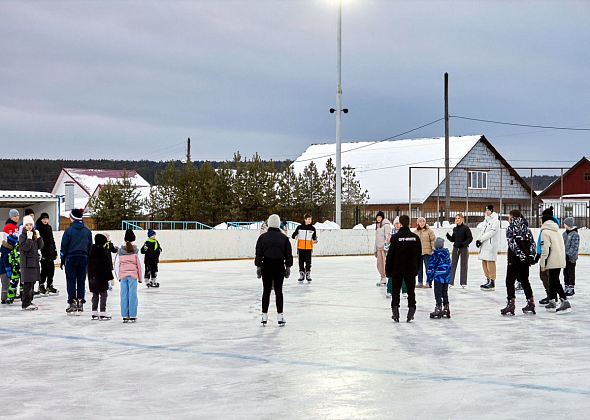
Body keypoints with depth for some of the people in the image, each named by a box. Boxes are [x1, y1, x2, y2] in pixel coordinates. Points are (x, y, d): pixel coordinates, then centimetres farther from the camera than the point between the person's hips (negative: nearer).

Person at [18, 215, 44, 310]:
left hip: (35, 262, 7)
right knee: (27, 284, -8)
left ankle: (29, 301, 21)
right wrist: (29, 238, -20)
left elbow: (40, 246, 10)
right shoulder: (22, 236, -7)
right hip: (27, 263, -7)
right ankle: (26, 304, -6)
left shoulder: (35, 235, 13)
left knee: (32, 282, 12)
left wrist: (38, 237, -1)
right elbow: (25, 247, -18)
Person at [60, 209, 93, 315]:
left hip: (71, 258, -4)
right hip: (83, 259, 4)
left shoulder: (69, 230, -8)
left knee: (71, 281, 1)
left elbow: (64, 246, -5)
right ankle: (80, 303, 7)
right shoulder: (87, 231, 5)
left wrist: (62, 260, 3)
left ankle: (72, 303, -2)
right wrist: (88, 260, 17)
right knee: (81, 282, 7)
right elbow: (90, 246, 10)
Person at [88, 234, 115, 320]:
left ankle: (94, 313, 15)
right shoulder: (103, 252, -13)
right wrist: (111, 278, -11)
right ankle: (102, 313, -3)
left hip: (92, 277, 7)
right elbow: (107, 266, -14)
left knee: (95, 295, 14)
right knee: (103, 294, 0)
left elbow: (89, 265, 14)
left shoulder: (91, 251, 8)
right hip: (101, 277, -7)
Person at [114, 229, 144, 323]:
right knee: (132, 295, 2)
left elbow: (116, 264, 5)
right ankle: (132, 316, 3)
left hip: (123, 275, 2)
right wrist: (140, 277, 7)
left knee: (124, 295, 7)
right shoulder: (135, 250, -6)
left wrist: (118, 276, 16)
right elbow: (140, 264, -3)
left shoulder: (120, 250, 0)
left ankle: (125, 316, 9)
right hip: (133, 275, -2)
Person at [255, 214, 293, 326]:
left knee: (266, 290, 7)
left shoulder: (262, 237, -1)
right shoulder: (284, 238, 0)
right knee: (279, 291, 6)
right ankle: (280, 316, 5)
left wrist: (258, 267, 6)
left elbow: (258, 254, -1)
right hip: (279, 265, 0)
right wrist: (288, 268, 9)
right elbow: (288, 255, 1)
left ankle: (264, 316, 9)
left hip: (266, 266, 0)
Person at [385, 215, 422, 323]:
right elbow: (419, 255, 8)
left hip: (397, 270, -3)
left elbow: (390, 255, -9)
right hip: (411, 270, 3)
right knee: (411, 291, 10)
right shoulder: (415, 237, 0)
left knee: (396, 291, 7)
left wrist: (388, 270, 0)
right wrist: (416, 268, 19)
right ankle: (411, 310, 5)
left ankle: (395, 310, -1)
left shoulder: (395, 237, -11)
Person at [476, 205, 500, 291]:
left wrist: (481, 239, -16)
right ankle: (488, 280, 21)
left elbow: (492, 232, -17)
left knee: (490, 262, -10)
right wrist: (478, 239, 4)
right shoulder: (486, 219, 20)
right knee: (484, 262, 11)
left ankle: (492, 283, -8)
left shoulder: (495, 219, -9)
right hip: (484, 244, 9)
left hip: (491, 244, -9)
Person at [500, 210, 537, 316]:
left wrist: (520, 254, -18)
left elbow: (513, 243, -17)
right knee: (524, 280, 16)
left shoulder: (510, 228, -6)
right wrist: (532, 255, 2)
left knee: (510, 280, -1)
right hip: (525, 260, 6)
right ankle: (530, 304, 16)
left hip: (515, 259, -6)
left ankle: (511, 303, -11)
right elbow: (532, 242, 7)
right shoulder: (525, 228, 12)